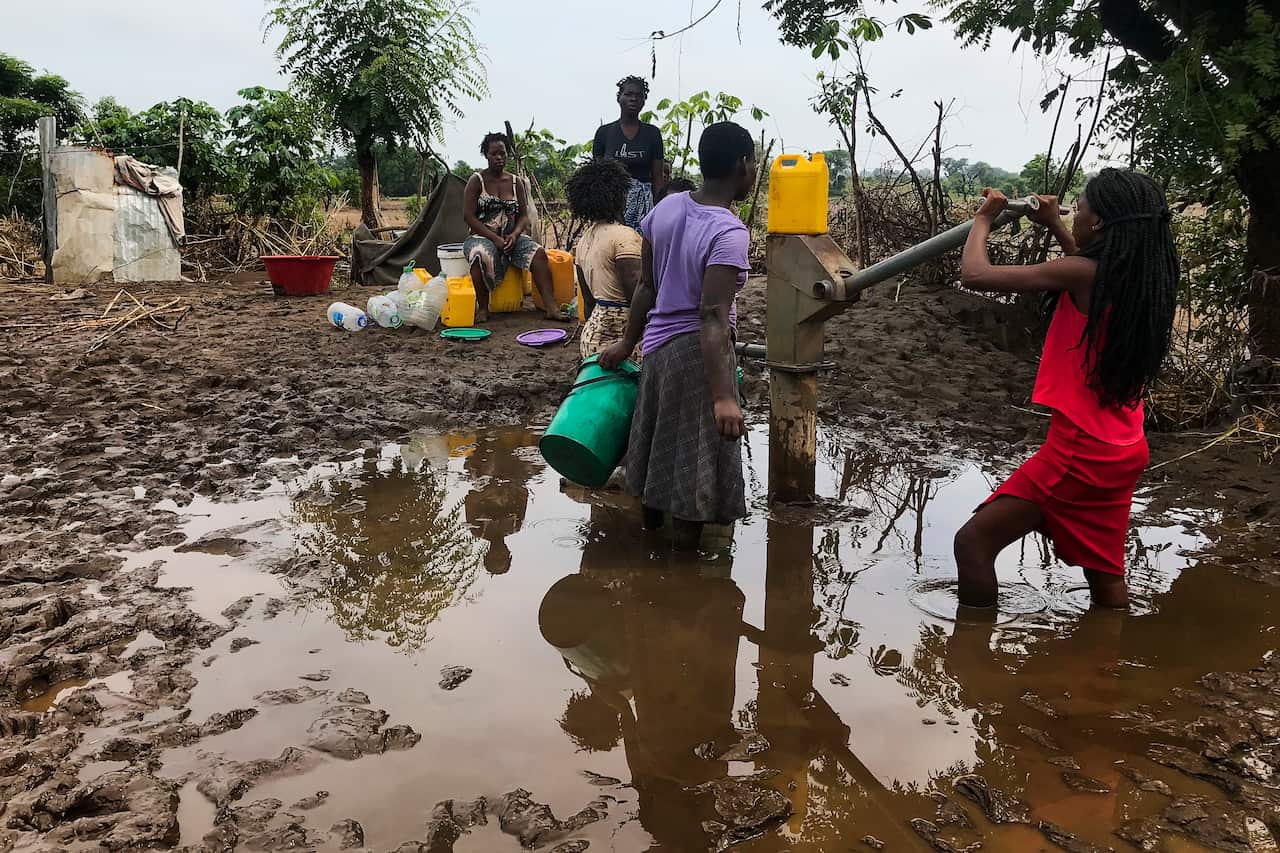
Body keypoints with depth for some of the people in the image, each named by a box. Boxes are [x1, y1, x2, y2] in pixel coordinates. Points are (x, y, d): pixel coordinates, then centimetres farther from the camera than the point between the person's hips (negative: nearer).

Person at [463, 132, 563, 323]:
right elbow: (469, 216, -7)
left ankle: (551, 308, -33)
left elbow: (524, 216, 9)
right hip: (483, 236, -3)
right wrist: (495, 238, -17)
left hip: (512, 236, 3)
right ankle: (482, 308, -25)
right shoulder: (476, 181, 1)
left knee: (538, 253, -26)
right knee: (481, 256, -39)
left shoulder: (516, 183, 12)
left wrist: (515, 234, -14)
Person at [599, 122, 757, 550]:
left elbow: (646, 286, 6)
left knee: (660, 437, 25)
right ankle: (685, 546, 19)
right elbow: (712, 317, -29)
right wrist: (723, 397, -32)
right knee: (696, 451, 6)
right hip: (696, 352, -8)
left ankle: (651, 515, 47)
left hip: (658, 343, 8)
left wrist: (627, 344, 16)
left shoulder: (666, 208, 0)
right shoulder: (729, 232, -21)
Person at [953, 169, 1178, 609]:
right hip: (1124, 451, 9)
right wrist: (1055, 227, 31)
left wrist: (984, 219, 1)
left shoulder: (1080, 272, -17)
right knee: (1104, 573, 19)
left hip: (1080, 449, -9)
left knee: (974, 542, -3)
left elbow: (975, 274, -17)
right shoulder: (1144, 276, 6)